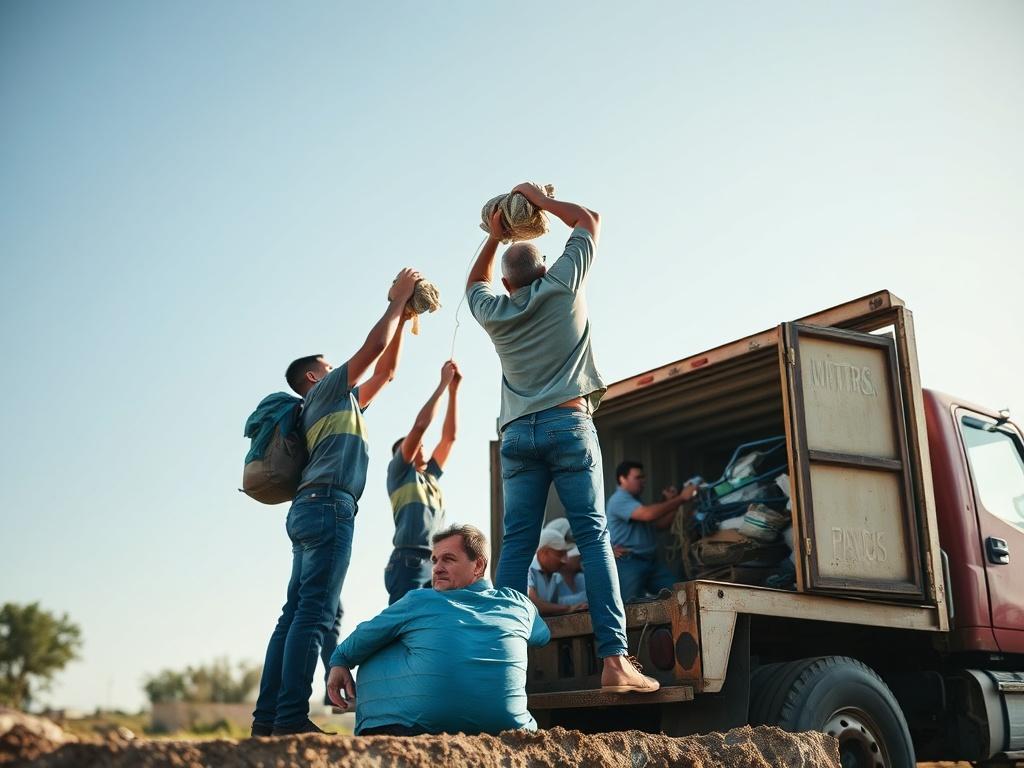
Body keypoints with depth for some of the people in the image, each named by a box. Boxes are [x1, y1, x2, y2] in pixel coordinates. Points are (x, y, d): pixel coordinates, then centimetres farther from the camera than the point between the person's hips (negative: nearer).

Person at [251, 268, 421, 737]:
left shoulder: (341, 402, 31)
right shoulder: (325, 391, 7)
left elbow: (384, 372, 34)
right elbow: (373, 347, 0)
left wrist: (402, 316, 31)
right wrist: (398, 300, 10)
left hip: (312, 510, 10)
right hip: (327, 505, -10)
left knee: (296, 612, 3)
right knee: (313, 613, -16)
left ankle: (268, 716, 1)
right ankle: (292, 717, -21)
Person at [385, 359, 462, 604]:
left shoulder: (431, 476, 27)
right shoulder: (398, 472, 10)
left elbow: (449, 436, 22)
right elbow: (419, 426, 0)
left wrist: (454, 390, 17)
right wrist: (443, 383, 3)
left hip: (437, 566, 6)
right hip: (409, 561, -6)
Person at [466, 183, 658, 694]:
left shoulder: (494, 311, 13)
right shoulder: (562, 285, 6)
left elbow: (475, 282, 38)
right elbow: (588, 220, 20)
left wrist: (495, 236, 33)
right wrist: (538, 198, 27)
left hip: (517, 433, 3)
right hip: (568, 423, -3)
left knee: (516, 545, 0)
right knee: (593, 536, -8)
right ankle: (614, 658, -16)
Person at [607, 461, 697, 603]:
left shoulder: (637, 501, 23)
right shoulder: (619, 500, -11)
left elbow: (661, 524, 22)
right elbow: (648, 514, -27)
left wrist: (671, 501, 7)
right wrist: (681, 498, -24)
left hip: (650, 561, 9)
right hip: (628, 563, -9)